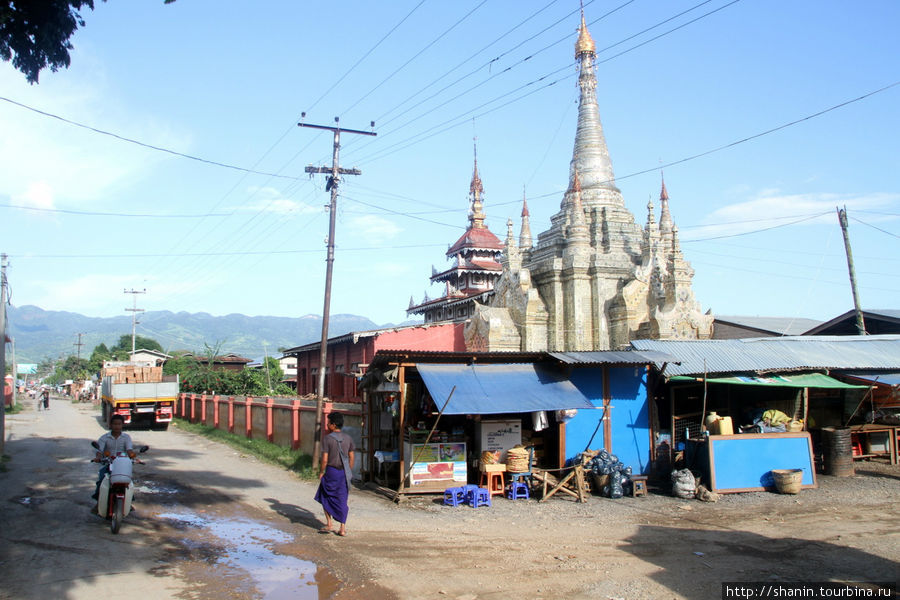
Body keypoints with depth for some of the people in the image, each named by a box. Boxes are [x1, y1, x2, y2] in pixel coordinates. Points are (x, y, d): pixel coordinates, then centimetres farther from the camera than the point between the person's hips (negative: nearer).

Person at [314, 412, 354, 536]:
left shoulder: (327, 439, -11)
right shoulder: (348, 438, 3)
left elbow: (325, 459, -14)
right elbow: (351, 457, 7)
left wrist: (321, 472, 0)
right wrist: (349, 473, 16)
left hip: (331, 471, -4)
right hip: (344, 472, 4)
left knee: (326, 497, 17)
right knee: (342, 499, 8)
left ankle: (328, 524, 15)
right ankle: (343, 528, 7)